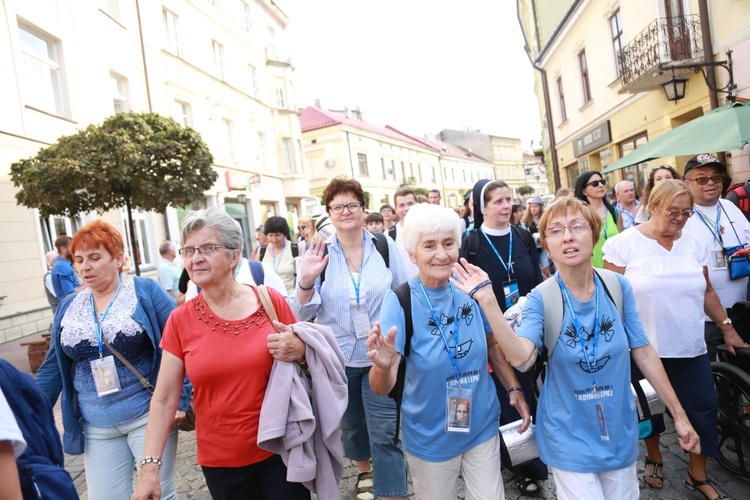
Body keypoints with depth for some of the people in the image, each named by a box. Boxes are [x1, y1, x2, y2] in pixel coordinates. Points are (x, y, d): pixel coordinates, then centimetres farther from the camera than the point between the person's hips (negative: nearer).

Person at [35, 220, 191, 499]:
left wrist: (180, 399, -14)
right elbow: (53, 368, 13)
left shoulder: (146, 291, -7)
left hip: (149, 416, -4)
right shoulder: (68, 307, 7)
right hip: (96, 428, 4)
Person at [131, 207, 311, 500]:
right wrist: (150, 465, -5)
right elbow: (164, 399, -1)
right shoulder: (180, 321, -5)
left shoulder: (270, 301, -9)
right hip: (219, 461, 2)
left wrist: (299, 352, -19)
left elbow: (306, 355, 3)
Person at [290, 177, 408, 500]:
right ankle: (364, 470, 51)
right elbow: (303, 313, -5)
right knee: (351, 424, 23)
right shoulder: (319, 254, -6)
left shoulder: (385, 246, -5)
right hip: (337, 358, 2)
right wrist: (306, 280, -23)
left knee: (385, 432, 0)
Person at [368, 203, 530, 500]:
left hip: (483, 427, 3)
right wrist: (383, 365, -46)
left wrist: (514, 388, 2)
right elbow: (380, 389, -25)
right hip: (431, 439, -3)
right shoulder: (400, 301, -20)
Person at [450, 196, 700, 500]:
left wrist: (678, 413, 2)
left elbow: (643, 352, -1)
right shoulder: (540, 298, -16)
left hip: (621, 431, 3)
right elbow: (520, 357, -32)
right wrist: (486, 300, -41)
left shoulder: (618, 286, -9)